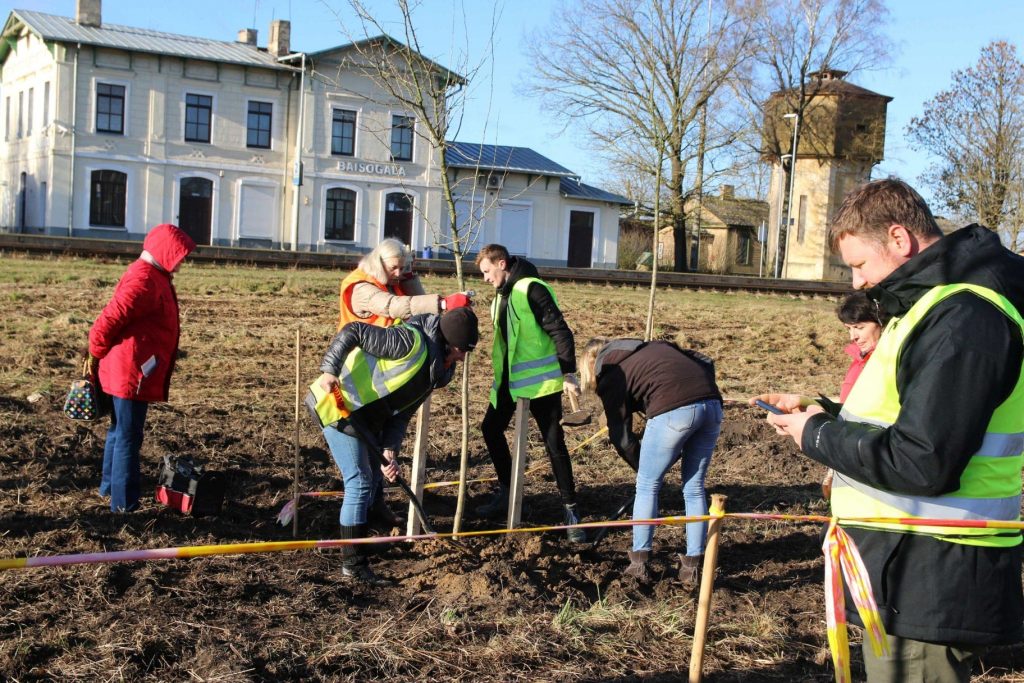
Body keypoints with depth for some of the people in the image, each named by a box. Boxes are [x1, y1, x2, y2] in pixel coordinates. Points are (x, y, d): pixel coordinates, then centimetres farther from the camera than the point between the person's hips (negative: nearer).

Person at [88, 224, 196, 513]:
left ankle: (110, 485, 36)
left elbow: (114, 317, 19)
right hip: (131, 372, -10)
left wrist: (101, 355, 19)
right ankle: (124, 502, 2)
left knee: (120, 430, 22)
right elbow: (110, 319, -23)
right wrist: (97, 354, -8)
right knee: (128, 436, -4)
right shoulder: (144, 280, -20)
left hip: (129, 371, 10)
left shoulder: (153, 277, 13)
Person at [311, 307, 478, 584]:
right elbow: (353, 331, -24)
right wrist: (329, 370, -31)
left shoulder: (436, 372, 5)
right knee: (360, 483, -9)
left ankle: (356, 538, 36)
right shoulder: (411, 341, -23)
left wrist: (390, 452, -9)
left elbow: (401, 413, 4)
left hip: (366, 418, 10)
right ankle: (353, 562, -1)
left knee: (373, 476, 19)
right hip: (339, 407, -10)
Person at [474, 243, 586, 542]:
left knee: (554, 442, -5)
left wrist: (568, 373, -22)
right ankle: (506, 491, 27)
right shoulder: (503, 293, 11)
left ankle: (571, 509, 4)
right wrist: (500, 376, 16)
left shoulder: (531, 288, -16)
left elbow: (560, 331, -19)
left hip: (540, 379, -9)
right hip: (510, 378, 9)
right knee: (491, 428, 11)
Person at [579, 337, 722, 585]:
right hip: (712, 404, 6)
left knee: (647, 486, 13)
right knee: (695, 488, 17)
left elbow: (621, 437, 14)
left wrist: (642, 469, 26)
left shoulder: (610, 376, 15)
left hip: (673, 410, -6)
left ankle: (639, 562, 18)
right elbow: (705, 362, 23)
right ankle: (692, 566, 20)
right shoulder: (656, 347, 32)